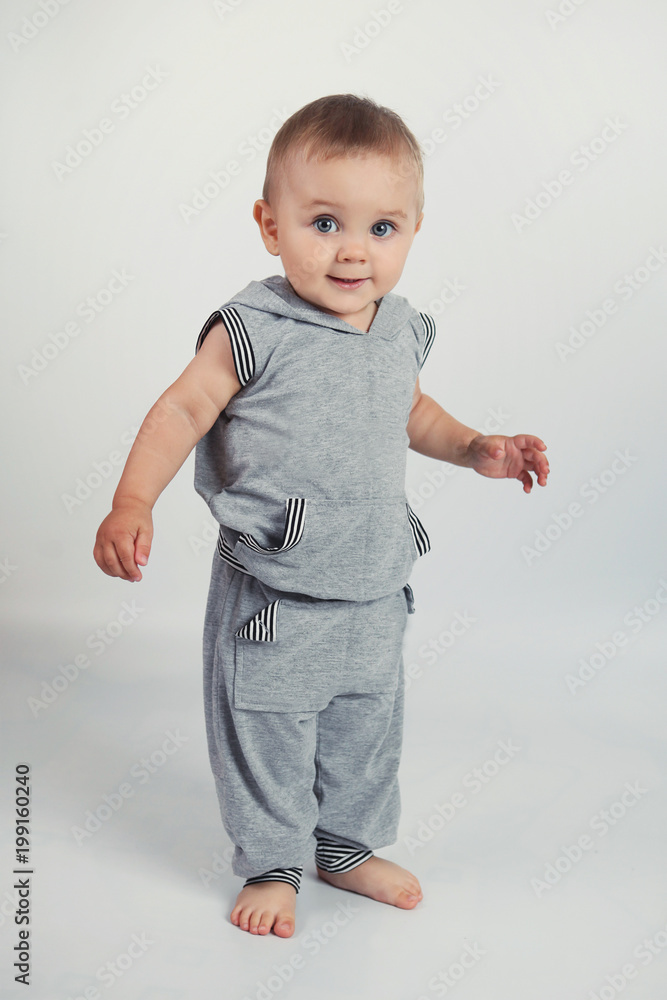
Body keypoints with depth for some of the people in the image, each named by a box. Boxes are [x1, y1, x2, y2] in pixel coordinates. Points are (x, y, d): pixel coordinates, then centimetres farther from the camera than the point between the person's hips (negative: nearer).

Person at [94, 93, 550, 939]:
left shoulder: (400, 332, 2)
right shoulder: (254, 331, -17)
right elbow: (183, 409, -15)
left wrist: (476, 449, 7)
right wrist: (132, 503, -26)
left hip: (374, 591, 6)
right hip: (272, 598, -6)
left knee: (367, 728, 21)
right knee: (266, 736, 9)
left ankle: (350, 846, 43)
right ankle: (270, 863, 32)